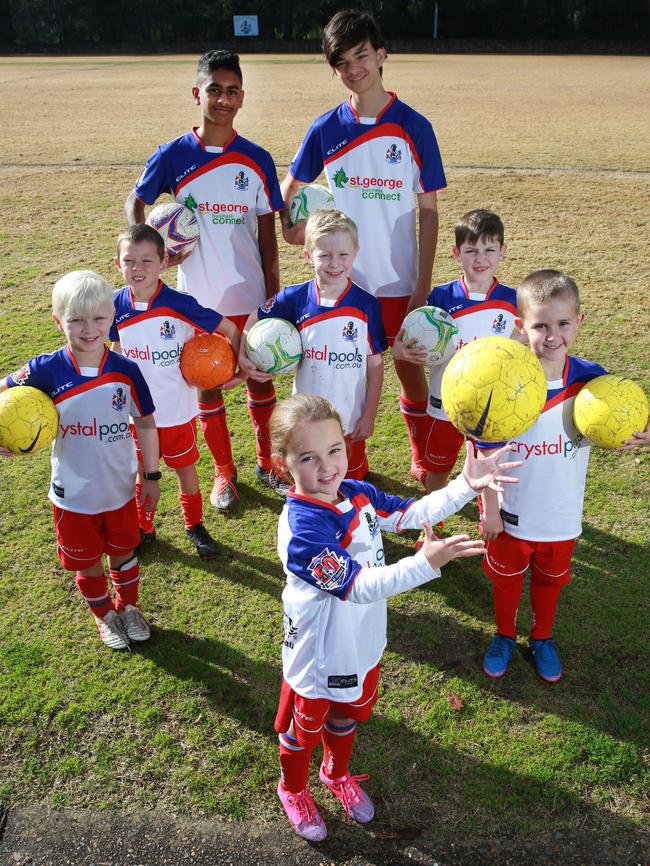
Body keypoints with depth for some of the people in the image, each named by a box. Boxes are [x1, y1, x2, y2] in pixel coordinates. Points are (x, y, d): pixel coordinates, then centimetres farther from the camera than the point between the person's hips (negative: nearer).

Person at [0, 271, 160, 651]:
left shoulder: (126, 370, -14)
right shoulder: (46, 370, -18)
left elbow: (146, 423, -4)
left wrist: (152, 476, -1)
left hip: (121, 488, 1)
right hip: (73, 494, 0)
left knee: (124, 552, 21)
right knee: (87, 562, 18)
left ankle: (129, 606, 49)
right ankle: (104, 615, 46)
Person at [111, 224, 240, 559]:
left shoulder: (180, 304, -19)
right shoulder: (117, 306, -9)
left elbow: (230, 330, -11)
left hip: (178, 408, -2)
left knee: (184, 466, 16)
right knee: (143, 470, 18)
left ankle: (194, 525, 37)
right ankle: (143, 528, 39)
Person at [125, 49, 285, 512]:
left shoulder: (257, 160, 0)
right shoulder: (172, 156, -4)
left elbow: (267, 232, 3)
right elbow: (136, 203, 9)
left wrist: (274, 295, 2)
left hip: (251, 296, 1)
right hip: (199, 299, 0)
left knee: (261, 378, 11)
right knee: (208, 384, 9)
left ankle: (268, 463, 31)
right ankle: (224, 472, 27)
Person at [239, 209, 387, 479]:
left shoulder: (367, 305, -11)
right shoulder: (294, 298, -10)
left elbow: (375, 365, -5)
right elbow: (256, 319, 8)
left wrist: (369, 416, -4)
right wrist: (243, 357, -7)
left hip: (351, 419, -1)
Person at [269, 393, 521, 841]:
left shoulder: (356, 493, -12)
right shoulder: (301, 530, -35)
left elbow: (412, 513, -1)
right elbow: (359, 587, -37)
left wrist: (465, 485, -13)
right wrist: (425, 564, -47)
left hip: (362, 643, 6)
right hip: (320, 653, -6)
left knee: (347, 716, 31)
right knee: (305, 726, 22)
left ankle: (337, 773, 61)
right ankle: (293, 788, 53)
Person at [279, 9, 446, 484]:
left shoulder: (413, 127, -4)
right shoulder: (326, 129, 0)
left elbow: (428, 210, -3)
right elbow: (290, 190, 13)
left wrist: (423, 285, -7)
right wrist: (293, 226, -5)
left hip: (399, 280, -1)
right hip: (343, 280, 2)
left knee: (410, 369, 9)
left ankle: (422, 460, 29)